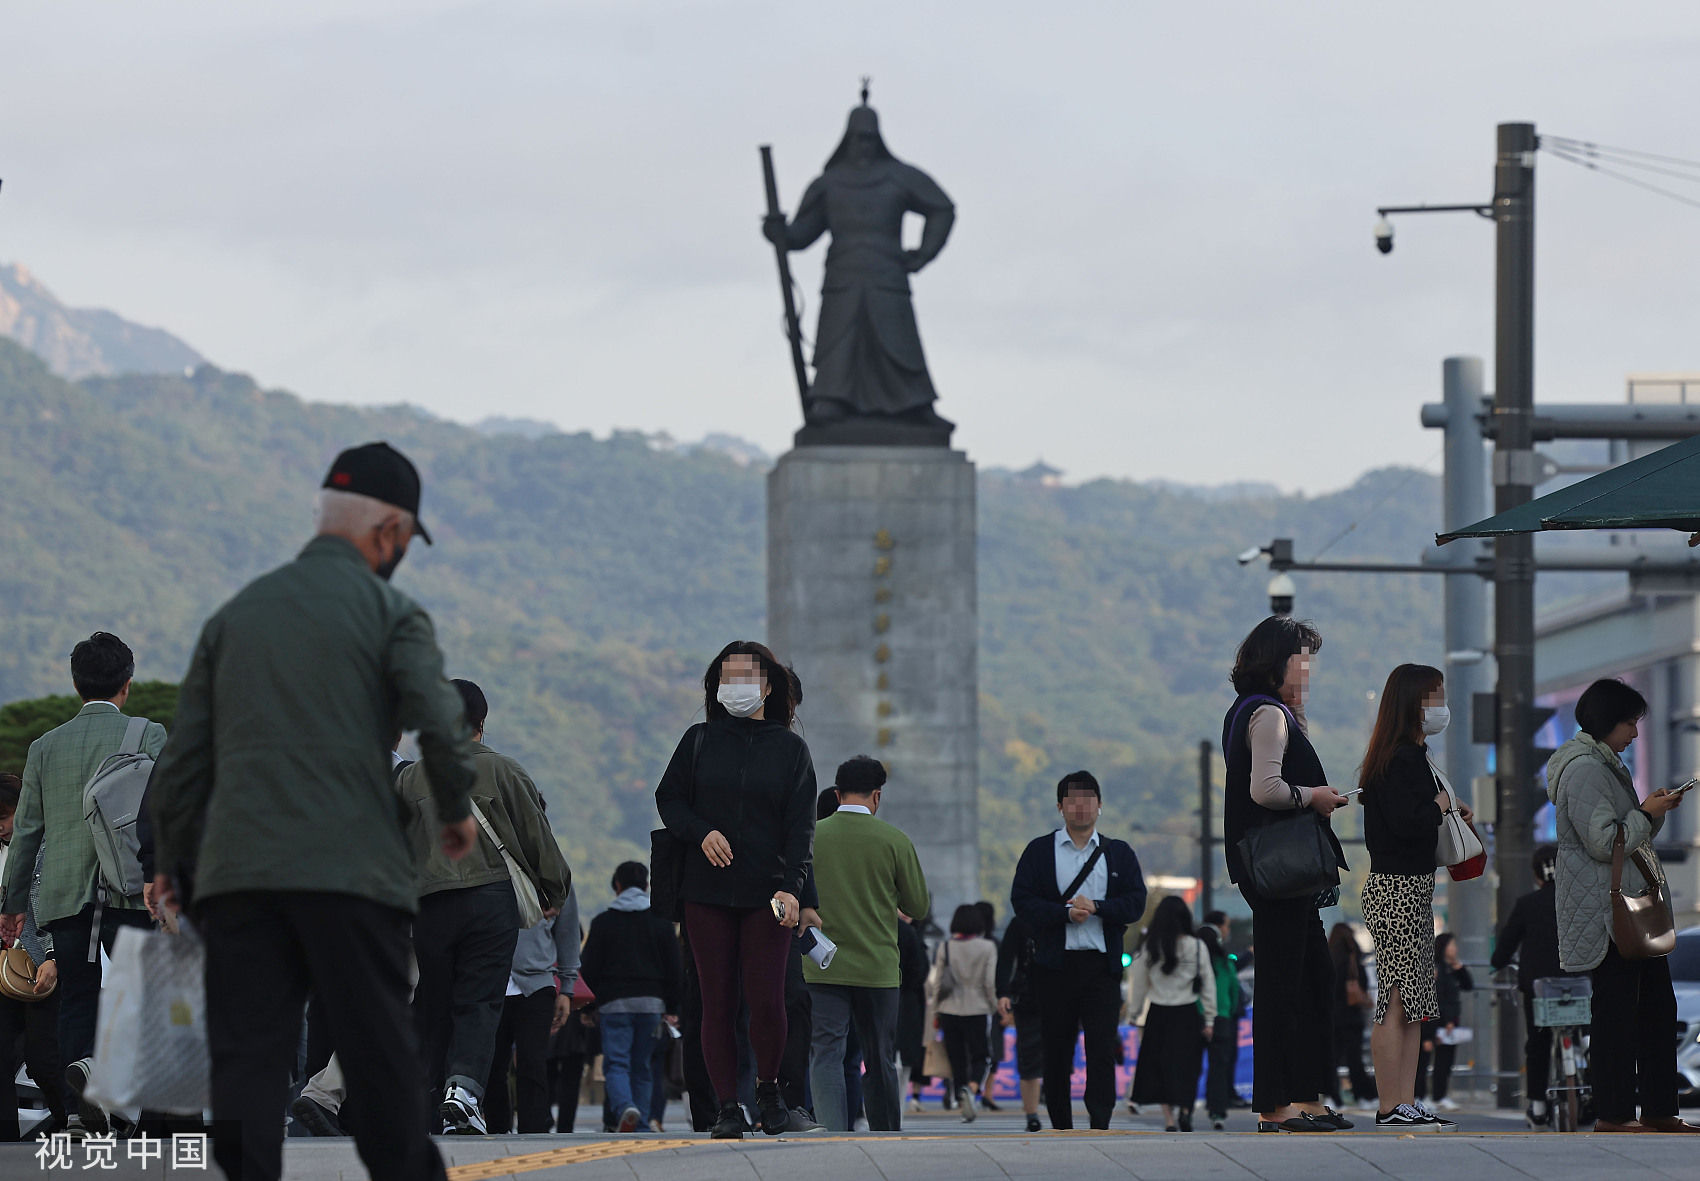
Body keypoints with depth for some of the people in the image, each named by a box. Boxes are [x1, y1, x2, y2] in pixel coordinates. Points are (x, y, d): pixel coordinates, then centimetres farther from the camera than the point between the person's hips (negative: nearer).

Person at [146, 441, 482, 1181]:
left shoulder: (237, 613, 17)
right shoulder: (387, 610, 2)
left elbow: (184, 754, 16)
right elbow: (438, 722, -10)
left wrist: (172, 865, 24)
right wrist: (457, 810, 7)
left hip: (236, 871, 4)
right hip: (351, 869, -4)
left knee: (247, 1060, -1)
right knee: (380, 1055, 4)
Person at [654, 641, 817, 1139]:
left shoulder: (790, 748, 6)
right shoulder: (700, 741, 8)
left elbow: (801, 825, 0)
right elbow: (669, 798, 12)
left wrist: (791, 886, -14)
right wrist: (701, 832, -9)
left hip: (768, 892, -1)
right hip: (708, 892, 1)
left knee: (766, 999, -11)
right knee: (718, 1001, -1)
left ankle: (768, 1087, 13)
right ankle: (726, 1104, 5)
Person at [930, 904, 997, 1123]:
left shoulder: (945, 948, 1)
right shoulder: (987, 948, -4)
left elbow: (937, 982, 2)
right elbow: (990, 983, -6)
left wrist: (937, 1006, 14)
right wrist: (993, 1006, 7)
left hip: (949, 1010, 2)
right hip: (977, 1010, -2)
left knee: (957, 1058, 9)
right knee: (979, 1056, 5)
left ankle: (964, 1105, 8)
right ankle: (972, 1087, -24)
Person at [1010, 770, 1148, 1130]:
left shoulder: (1119, 853, 12)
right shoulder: (1039, 851, 8)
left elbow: (1135, 904, 3)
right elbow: (1022, 901, -2)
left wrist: (1096, 907, -13)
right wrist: (1065, 913, -15)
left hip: (1102, 964, 0)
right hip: (1055, 964, 0)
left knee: (1102, 1047, -9)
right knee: (1057, 1050, 4)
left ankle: (1100, 1125, -11)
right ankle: (1060, 1125, 13)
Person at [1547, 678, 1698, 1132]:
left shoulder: (1607, 764, 19)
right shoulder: (1583, 769, -15)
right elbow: (1604, 842, -22)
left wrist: (1654, 810, 9)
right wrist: (1647, 813, -11)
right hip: (1606, 913, -11)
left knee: (1657, 1007, 10)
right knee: (1616, 1011, -6)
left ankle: (1659, 1110, 14)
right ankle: (1612, 1115, 0)